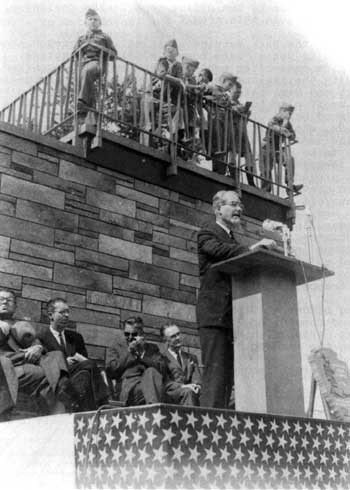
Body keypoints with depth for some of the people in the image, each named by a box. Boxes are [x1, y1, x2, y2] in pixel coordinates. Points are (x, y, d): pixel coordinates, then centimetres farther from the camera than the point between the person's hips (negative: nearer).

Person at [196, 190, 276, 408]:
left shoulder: (234, 240, 26)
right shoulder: (207, 234, 2)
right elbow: (219, 250, -20)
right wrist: (251, 248, -31)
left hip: (232, 316, 8)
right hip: (214, 315, -8)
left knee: (229, 374, 5)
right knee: (216, 372, -13)